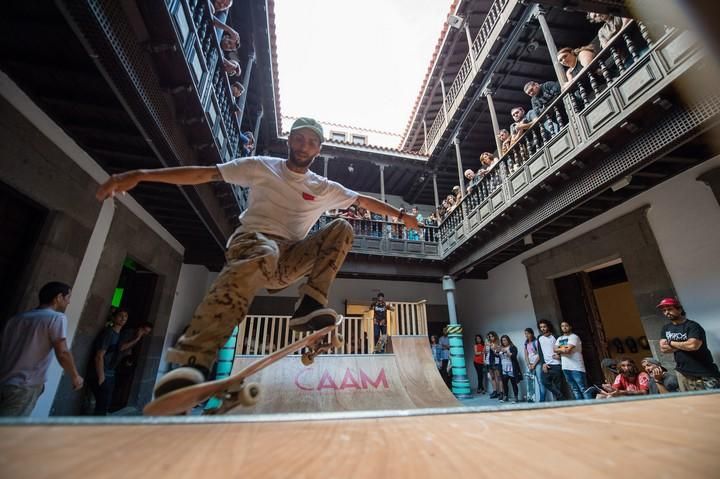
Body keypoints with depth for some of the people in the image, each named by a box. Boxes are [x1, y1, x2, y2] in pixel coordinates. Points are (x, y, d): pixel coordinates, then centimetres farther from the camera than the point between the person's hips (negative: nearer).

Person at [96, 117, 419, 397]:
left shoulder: (324, 189, 14)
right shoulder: (261, 167, 6)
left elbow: (364, 201, 18)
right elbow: (203, 173, 0)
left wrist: (400, 215, 16)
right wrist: (141, 175, -7)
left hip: (289, 260, 4)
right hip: (252, 239, -3)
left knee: (341, 228, -12)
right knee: (262, 254, -40)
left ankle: (310, 306, -23)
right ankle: (193, 359, -45)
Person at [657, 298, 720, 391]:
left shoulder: (692, 325, -10)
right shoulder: (665, 328, 8)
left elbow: (693, 345, -24)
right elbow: (663, 348, 0)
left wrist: (671, 343, -9)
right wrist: (685, 345, -10)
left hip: (704, 373, -5)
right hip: (683, 373, 5)